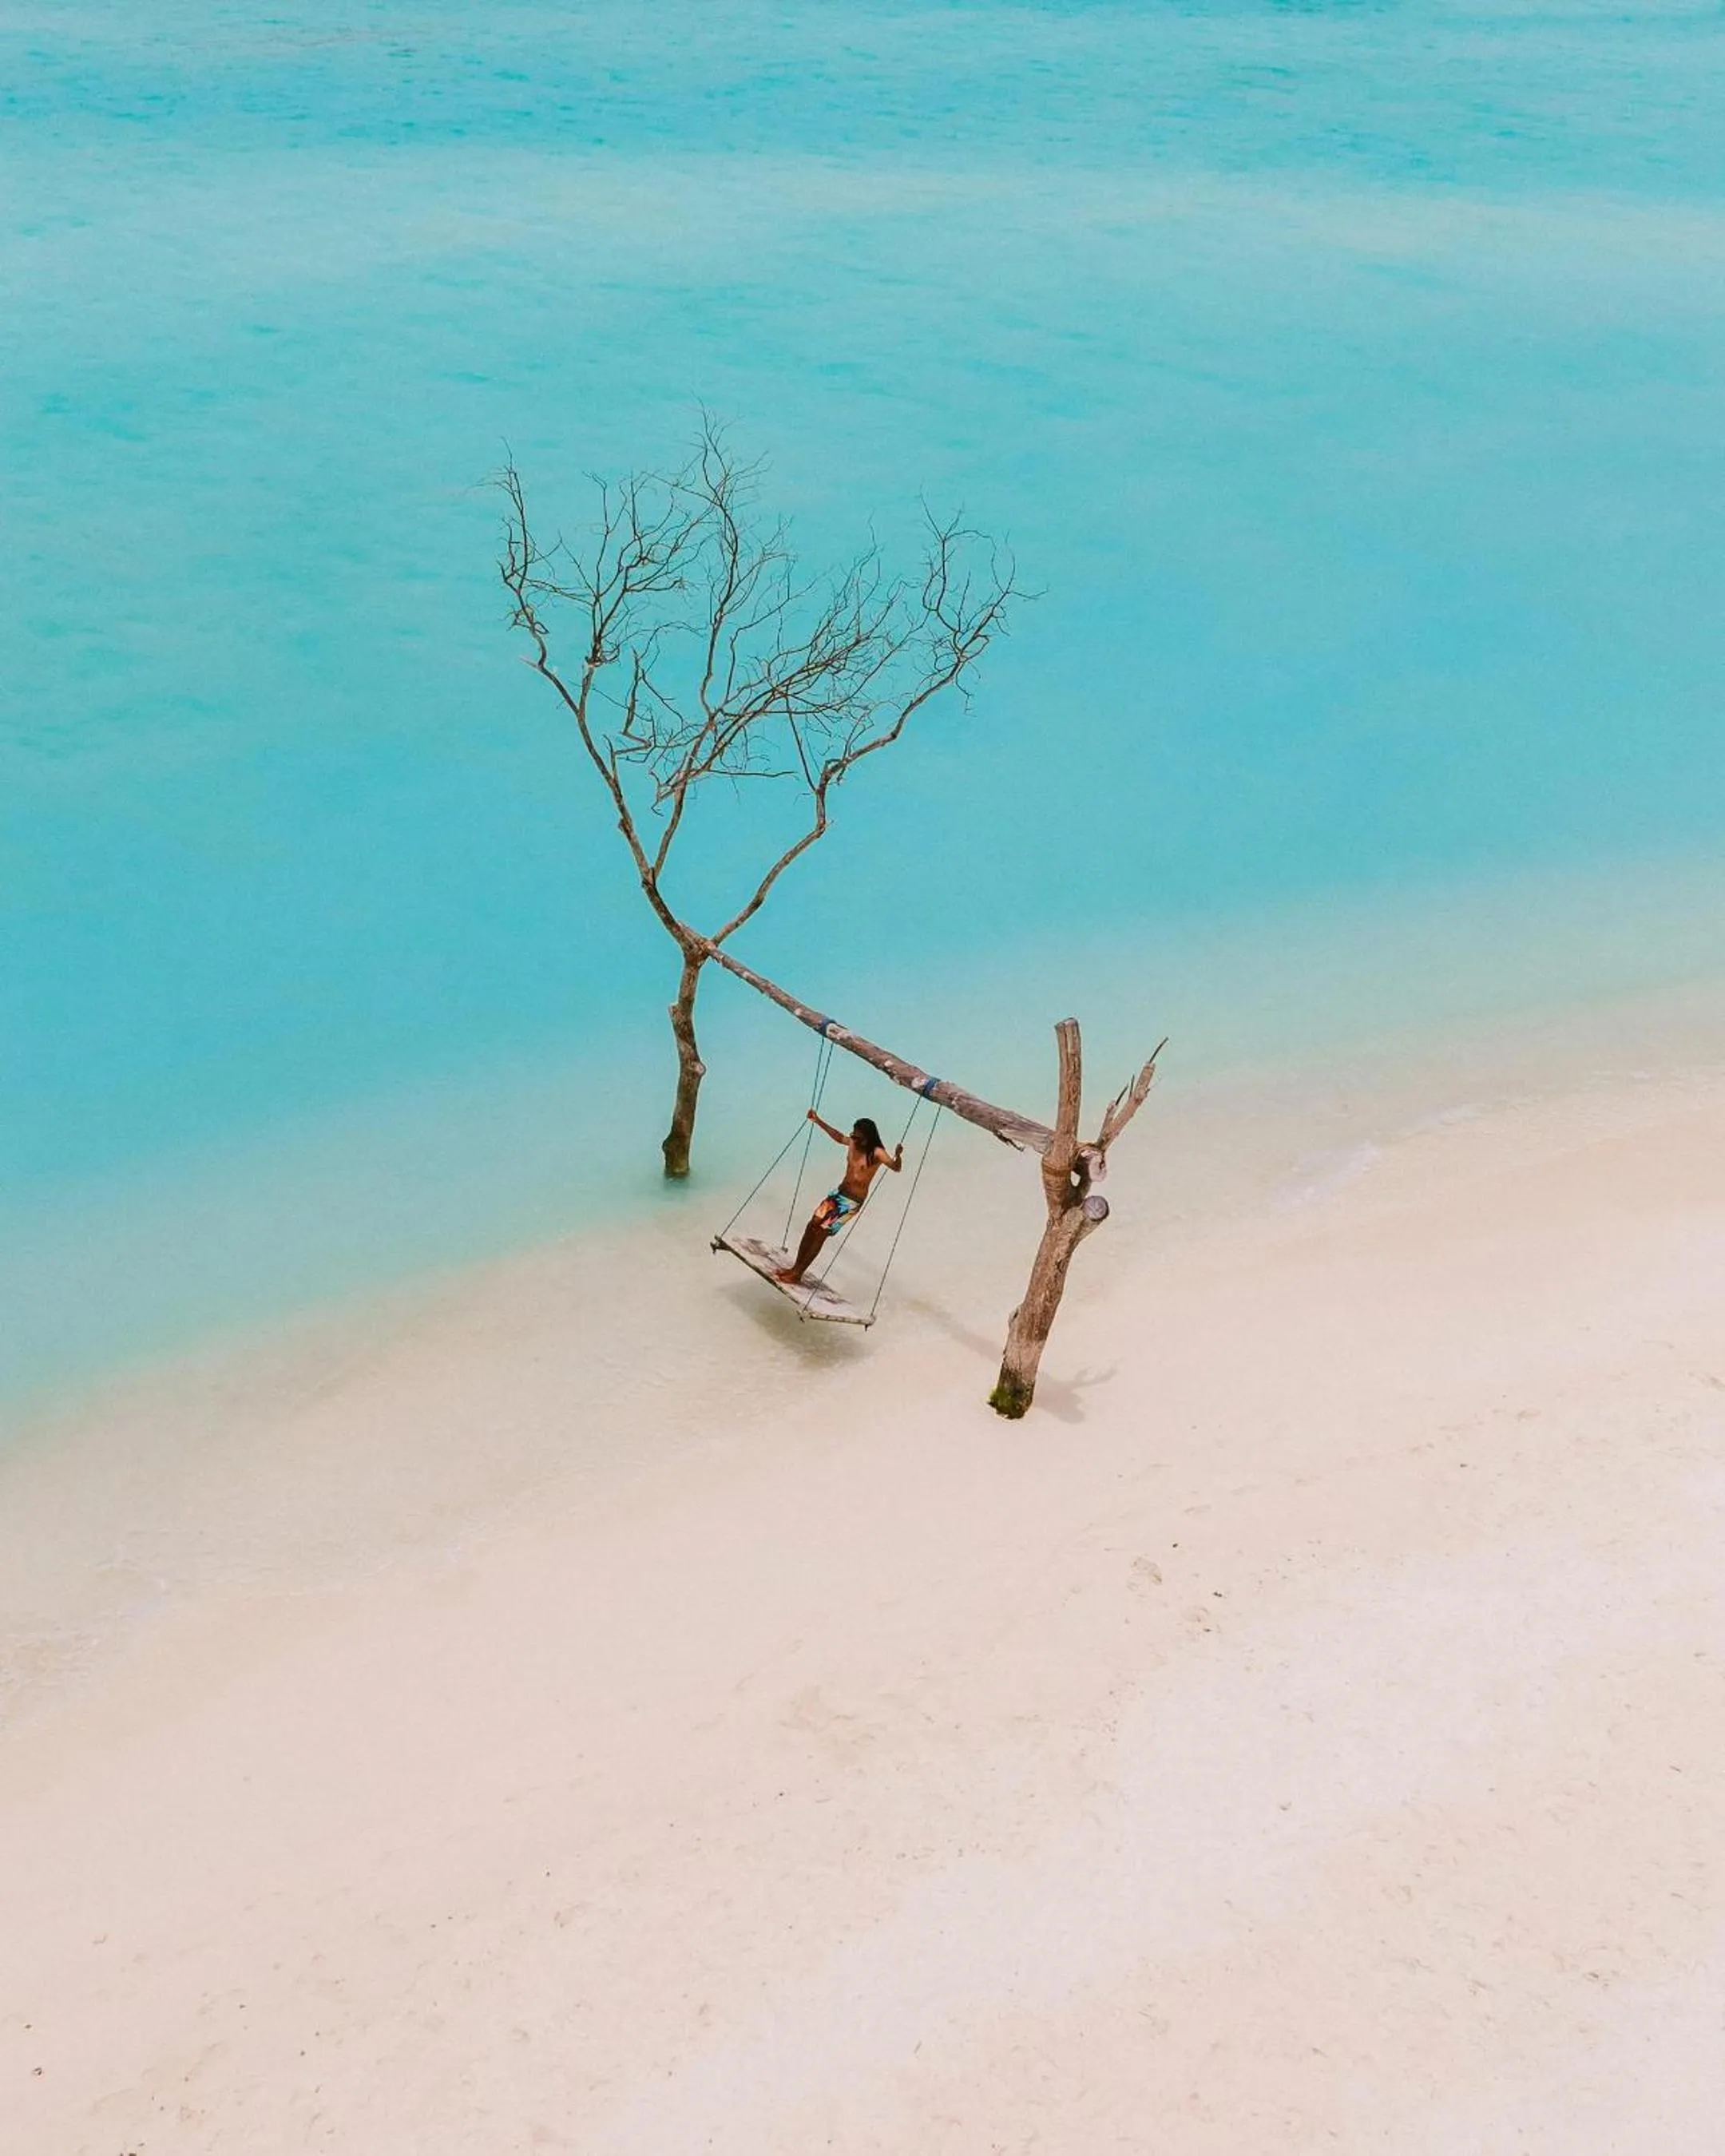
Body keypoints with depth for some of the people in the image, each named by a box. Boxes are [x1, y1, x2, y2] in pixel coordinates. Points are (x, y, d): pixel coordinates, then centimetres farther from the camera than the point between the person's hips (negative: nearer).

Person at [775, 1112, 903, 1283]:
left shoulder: (876, 1153, -19)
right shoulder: (852, 1143, 0)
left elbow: (896, 1167, -31)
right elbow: (838, 1137, 20)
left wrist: (898, 1156, -52)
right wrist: (818, 1121, 22)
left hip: (853, 1202, -7)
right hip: (838, 1193, 7)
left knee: (821, 1233, -6)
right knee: (812, 1227, 5)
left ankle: (797, 1274, 4)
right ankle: (795, 1267, 16)